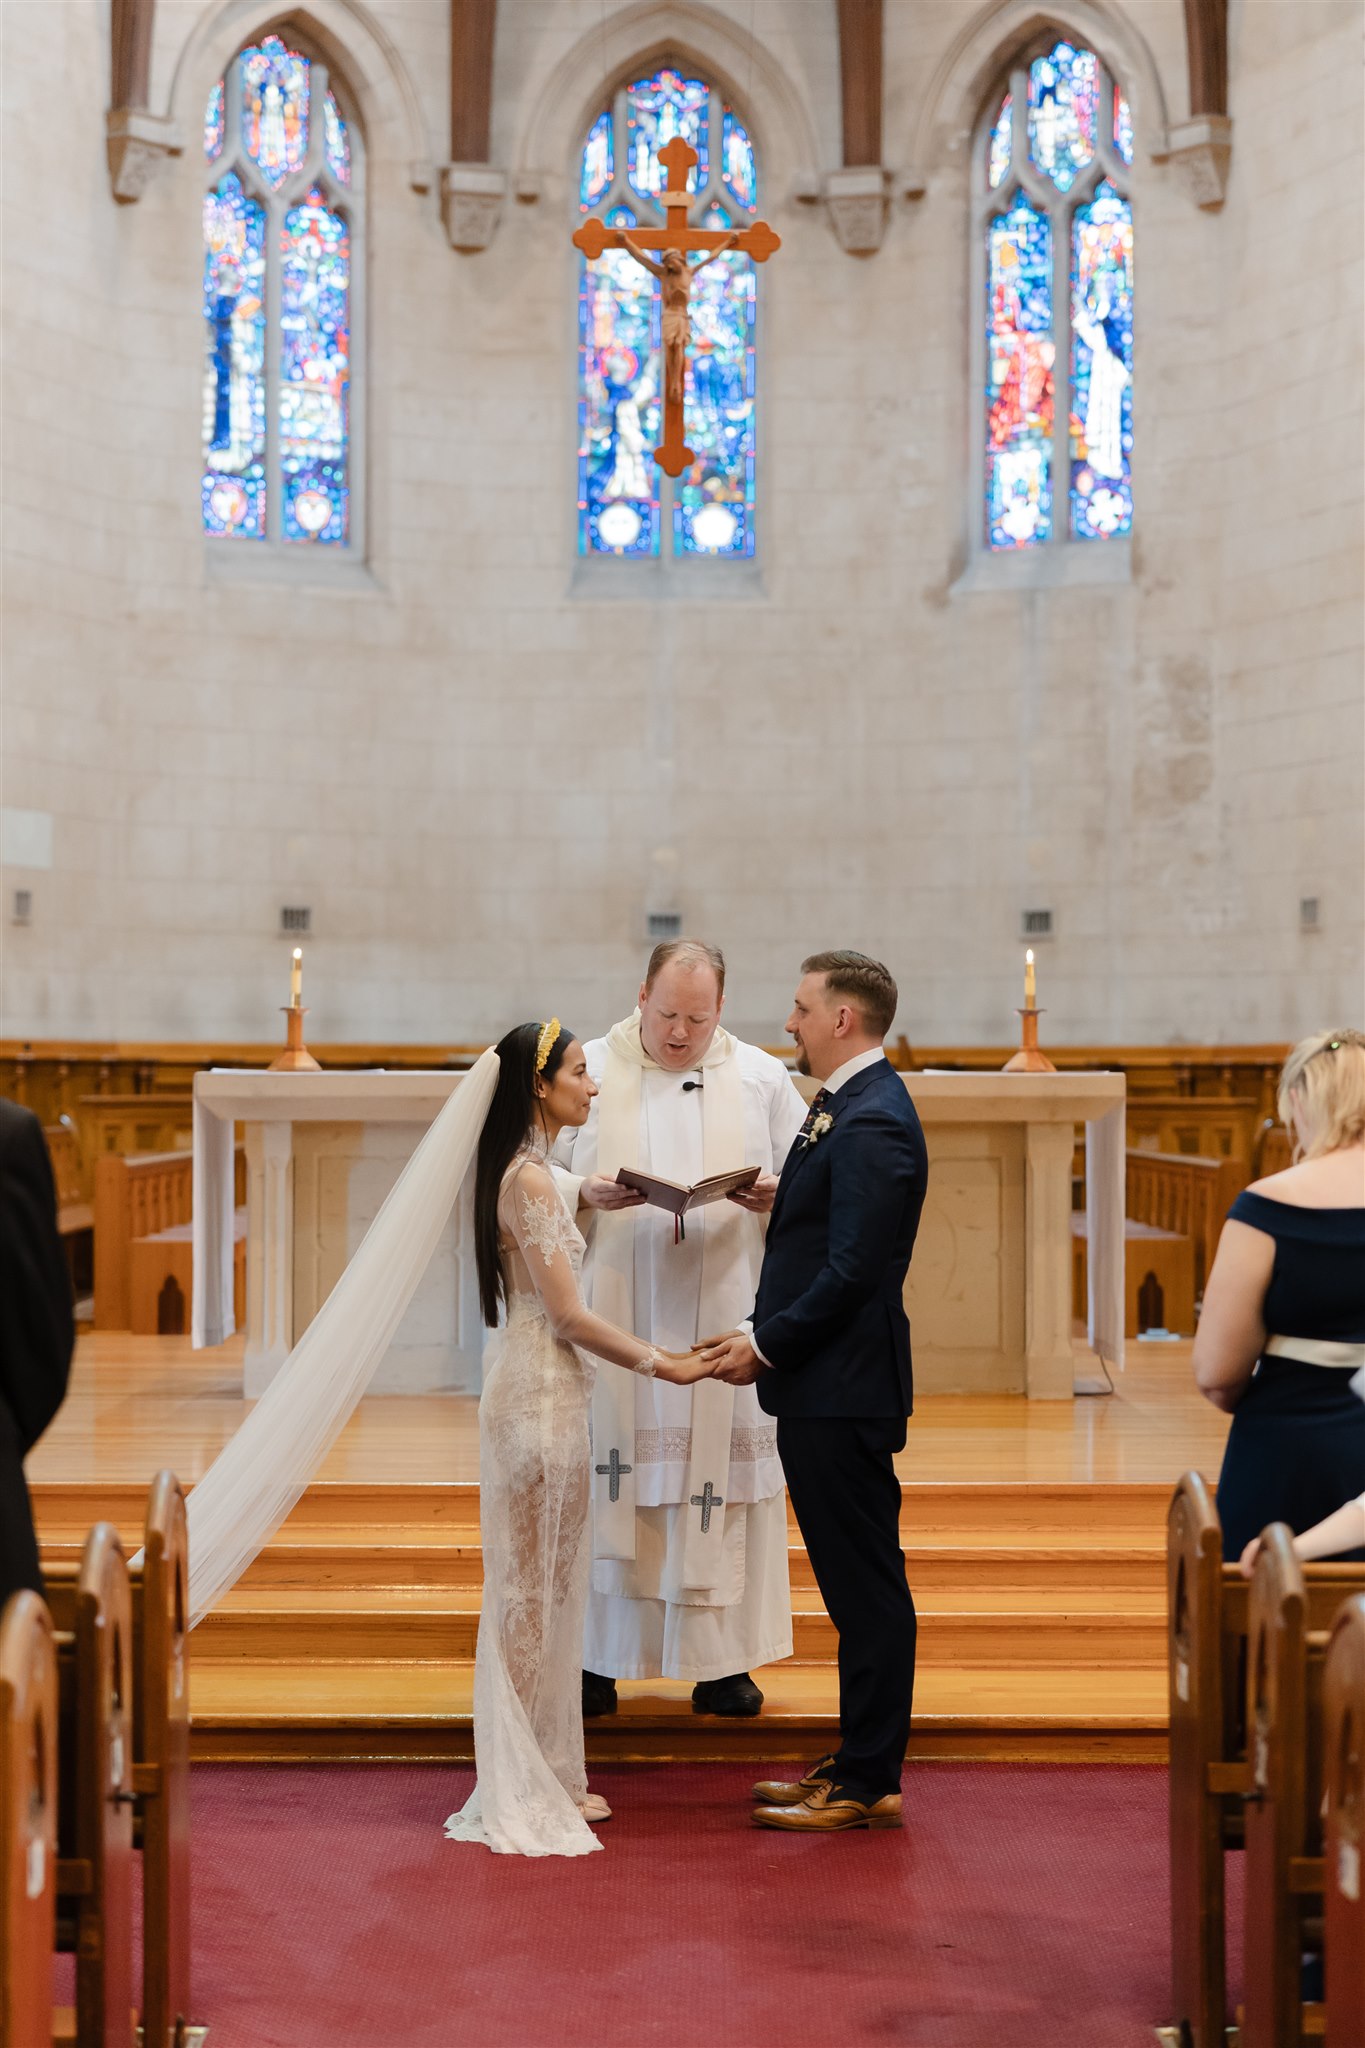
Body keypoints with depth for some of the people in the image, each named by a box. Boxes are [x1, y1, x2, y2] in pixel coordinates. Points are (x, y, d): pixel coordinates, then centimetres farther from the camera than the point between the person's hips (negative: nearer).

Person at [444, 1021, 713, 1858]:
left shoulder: (529, 1173, 12)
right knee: (535, 1586, -1)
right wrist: (662, 1363, -11)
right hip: (541, 1395, -10)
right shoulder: (530, 1176, -17)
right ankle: (529, 1786, 8)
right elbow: (569, 1315, -18)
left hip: (543, 1389, 10)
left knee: (546, 1588, 14)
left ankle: (547, 1775, 22)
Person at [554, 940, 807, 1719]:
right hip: (614, 1317, -1)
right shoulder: (589, 1072, 5)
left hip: (724, 1318, 1)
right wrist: (587, 1193, -16)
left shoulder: (763, 1078, 8)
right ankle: (595, 1658, 8)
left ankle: (720, 1662, 9)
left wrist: (777, 1196, -13)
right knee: (608, 1473, -1)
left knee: (724, 1472, 0)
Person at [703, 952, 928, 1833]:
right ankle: (859, 1766, 23)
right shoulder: (849, 1108, 15)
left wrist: (766, 1343, -15)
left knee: (867, 1586, -2)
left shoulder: (871, 1123, -18)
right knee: (855, 1585, 15)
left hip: (844, 1392, -10)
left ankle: (869, 1784, 5)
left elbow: (852, 1269, -22)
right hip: (826, 1388, 10)